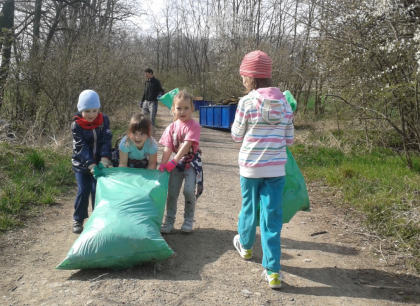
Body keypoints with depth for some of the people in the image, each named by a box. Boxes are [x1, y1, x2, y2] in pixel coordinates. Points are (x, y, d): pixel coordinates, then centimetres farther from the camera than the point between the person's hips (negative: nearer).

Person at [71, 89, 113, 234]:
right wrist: (91, 165, -27)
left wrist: (105, 158, -25)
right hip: (81, 164, -1)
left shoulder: (104, 120, -5)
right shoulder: (76, 125, -12)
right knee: (83, 191, -1)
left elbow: (106, 140, -10)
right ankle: (78, 220, 16)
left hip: (99, 162, 2)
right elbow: (82, 146, -18)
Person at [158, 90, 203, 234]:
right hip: (176, 162, 4)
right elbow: (168, 148, -5)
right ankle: (169, 221, 17)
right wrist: (162, 165, -17)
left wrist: (174, 162, -27)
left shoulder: (193, 125, -14)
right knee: (172, 192, 4)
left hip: (191, 161, -4)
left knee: (189, 190, -13)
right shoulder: (172, 127, 0)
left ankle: (188, 220, 8)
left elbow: (187, 145, -22)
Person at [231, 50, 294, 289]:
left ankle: (245, 246, 45)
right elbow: (290, 139, 6)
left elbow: (237, 136, -2)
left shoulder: (247, 102, -10)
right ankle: (272, 271, 4)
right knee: (272, 216, 4)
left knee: (250, 208, 20)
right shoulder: (284, 102, 2)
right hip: (276, 168, 2)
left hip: (251, 166, -2)